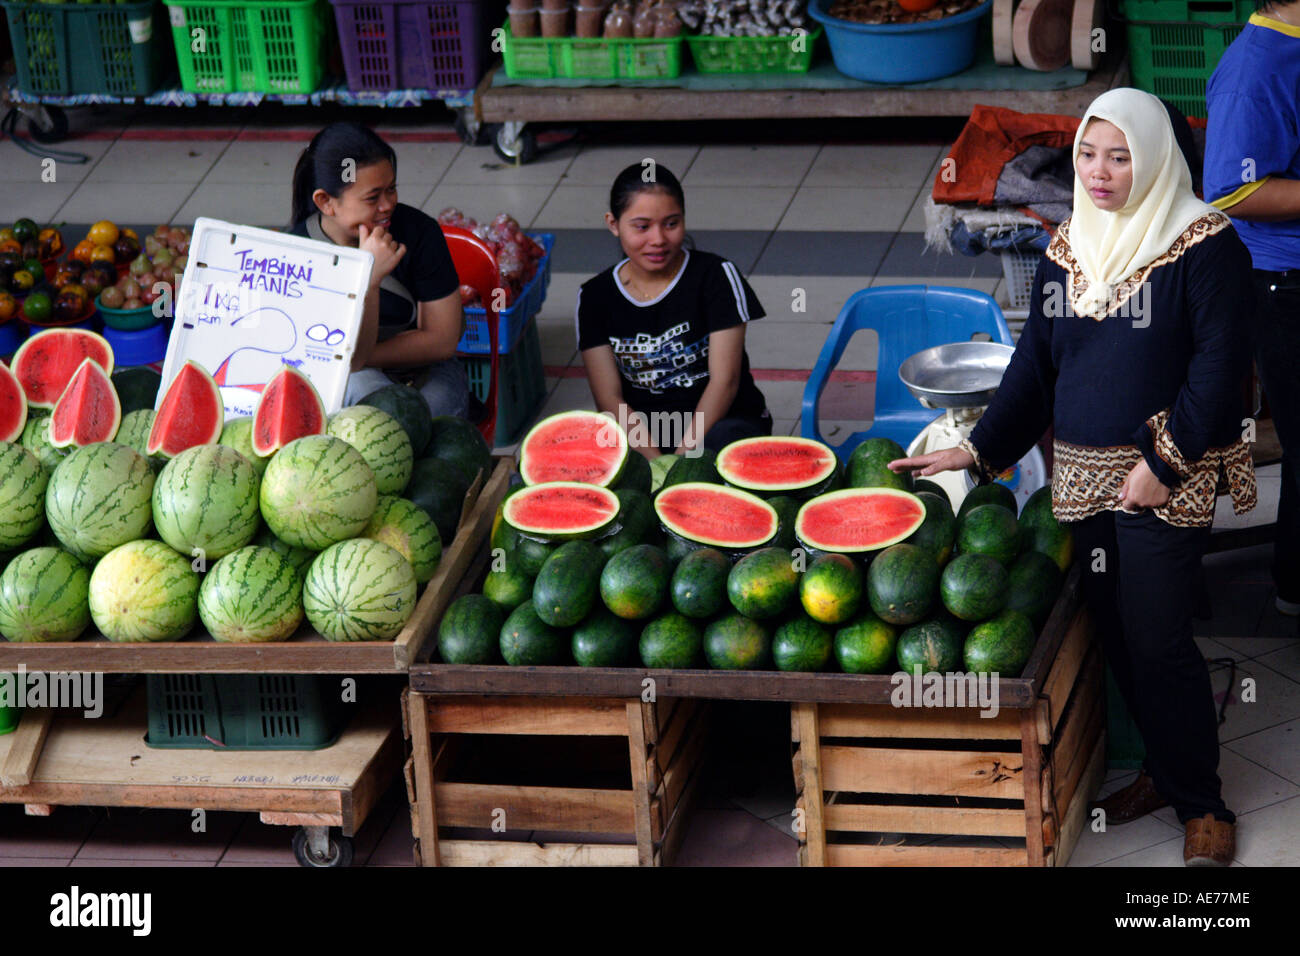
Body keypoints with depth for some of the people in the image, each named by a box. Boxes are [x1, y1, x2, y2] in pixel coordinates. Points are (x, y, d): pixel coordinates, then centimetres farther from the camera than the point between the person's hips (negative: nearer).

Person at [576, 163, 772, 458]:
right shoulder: (595, 297, 4)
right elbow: (609, 399, -2)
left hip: (724, 420, -1)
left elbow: (724, 379, -8)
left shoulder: (716, 276, -2)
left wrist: (682, 458, -19)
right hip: (639, 433, 2)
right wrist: (657, 463, -19)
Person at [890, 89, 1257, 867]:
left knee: (1158, 641, -7)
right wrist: (981, 447, 5)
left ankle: (1202, 804, 7)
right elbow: (1037, 360, 14)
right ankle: (1164, 771, 26)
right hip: (1084, 475, 6)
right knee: (1114, 631, 8)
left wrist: (1165, 464, -15)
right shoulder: (1066, 250, 11)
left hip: (1165, 482, -6)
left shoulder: (1205, 246, -8)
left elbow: (1219, 365, -11)